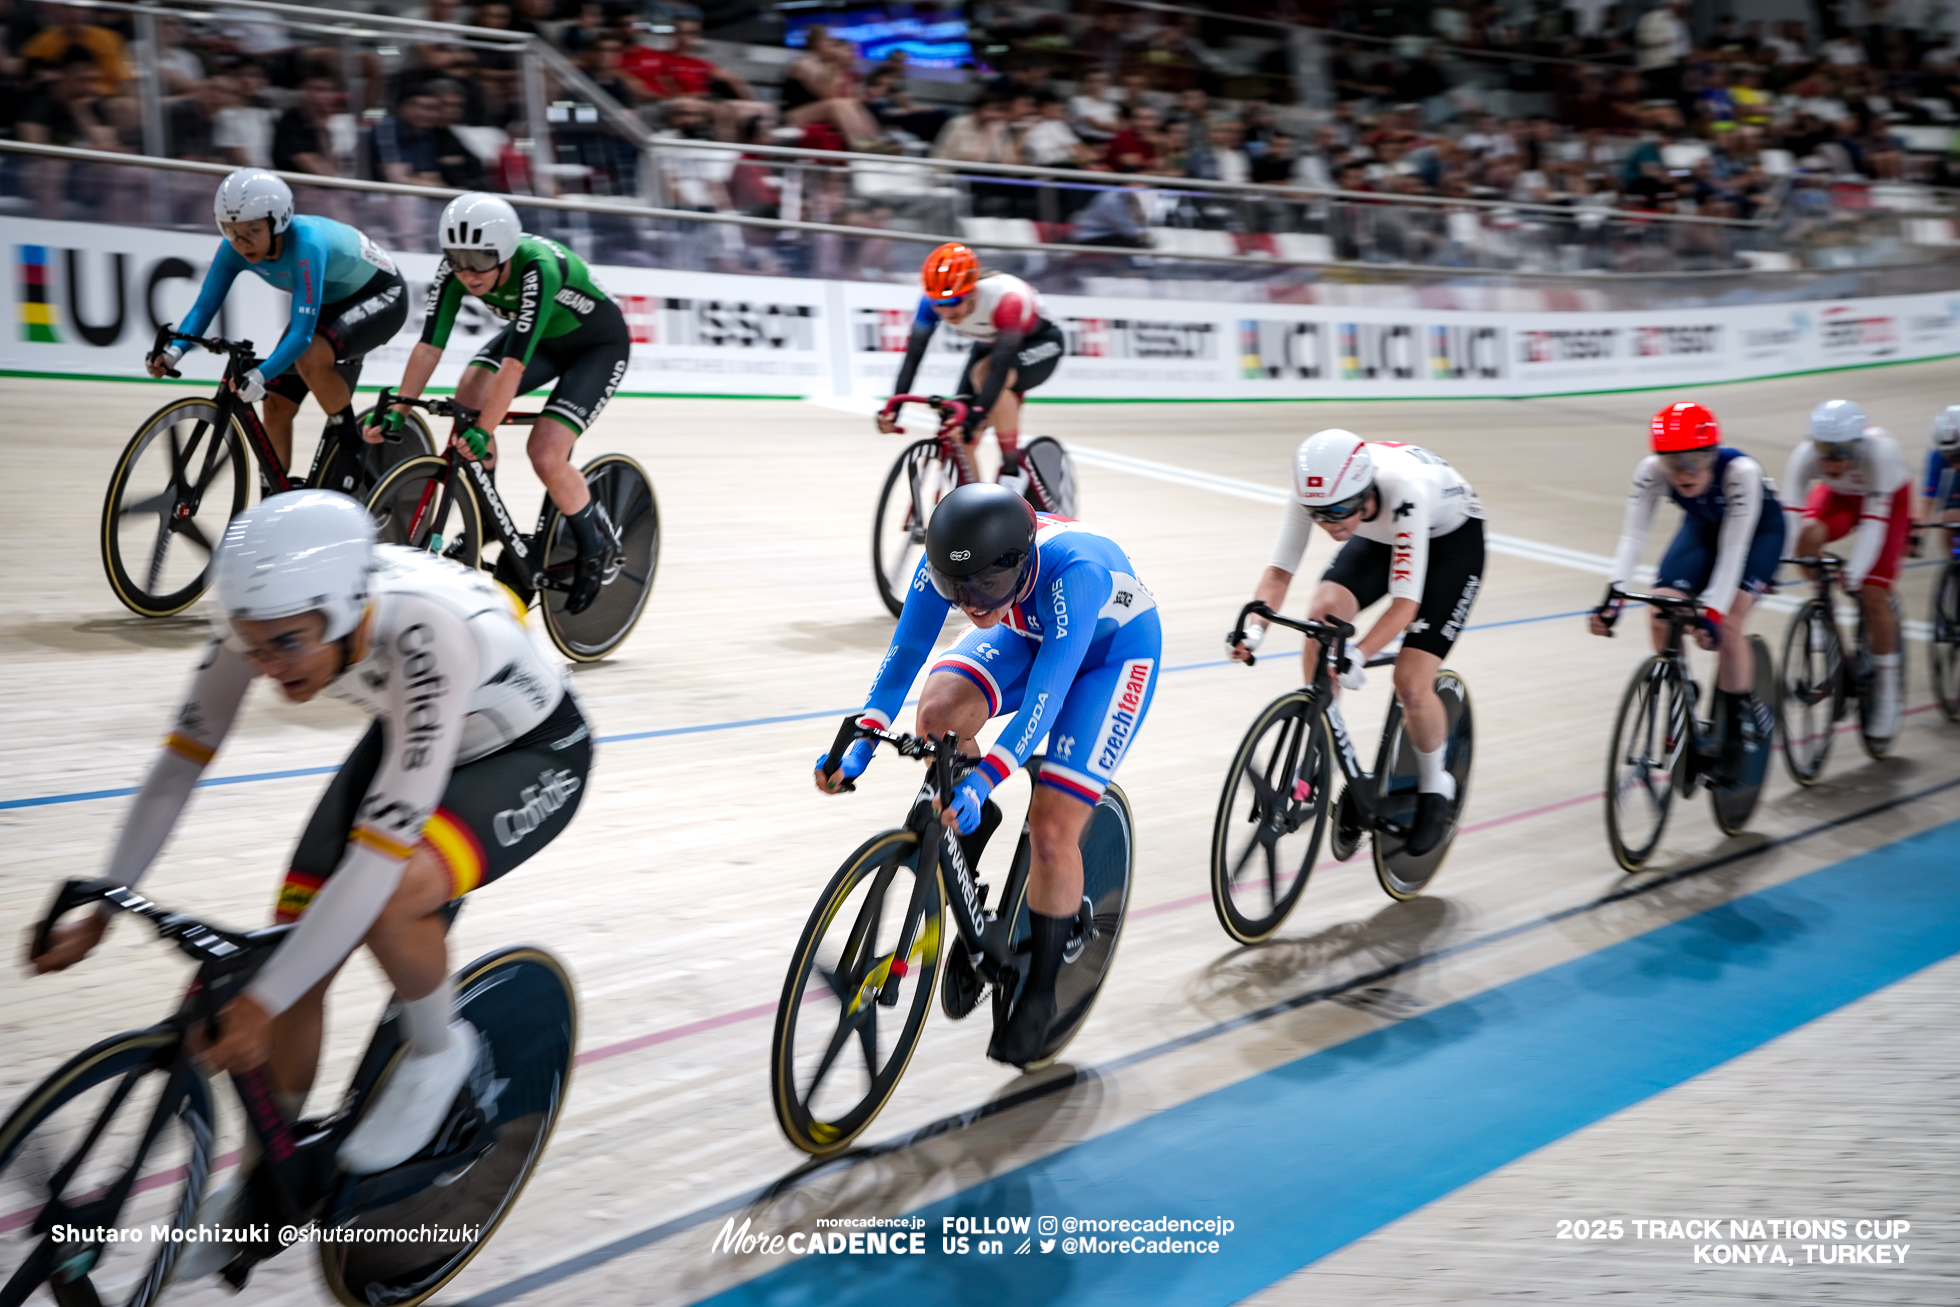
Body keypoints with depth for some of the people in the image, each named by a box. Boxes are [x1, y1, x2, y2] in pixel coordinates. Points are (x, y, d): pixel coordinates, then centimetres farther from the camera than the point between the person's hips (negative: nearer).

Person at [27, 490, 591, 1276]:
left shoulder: (430, 636, -42)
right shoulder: (270, 613, -25)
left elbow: (380, 850, -41)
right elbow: (181, 761, -12)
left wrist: (262, 1001, -38)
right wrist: (100, 911, -12)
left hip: (534, 757, -6)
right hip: (405, 738, 6)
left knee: (391, 896, -34)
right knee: (296, 959, -3)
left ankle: (438, 1049, -2)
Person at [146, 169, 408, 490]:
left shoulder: (306, 243, -38)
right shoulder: (235, 249, -19)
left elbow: (302, 332, -43)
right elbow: (204, 306, -18)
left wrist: (261, 375, -55)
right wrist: (174, 349, -37)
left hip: (381, 296, -8)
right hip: (329, 302, 8)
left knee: (311, 356, -35)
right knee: (275, 405, -2)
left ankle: (351, 448, -14)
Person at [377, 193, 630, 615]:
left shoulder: (539, 268, -38)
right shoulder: (455, 266, -21)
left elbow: (514, 364, -42)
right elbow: (429, 345, -20)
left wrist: (482, 432, -47)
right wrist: (395, 411, -26)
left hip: (597, 344, -6)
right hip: (541, 337, 6)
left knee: (545, 453, -21)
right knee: (468, 398, -20)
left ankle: (597, 541, 6)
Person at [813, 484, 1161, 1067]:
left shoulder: (1074, 570, -42)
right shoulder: (949, 559, -27)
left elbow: (1045, 695, -44)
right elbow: (906, 649, -21)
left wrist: (984, 780, -53)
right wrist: (860, 743, -33)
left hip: (1113, 651, -5)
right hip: (1027, 633, 5)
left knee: (1051, 830, -14)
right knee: (939, 711, -27)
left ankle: (1040, 991, 7)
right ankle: (973, 822, 4)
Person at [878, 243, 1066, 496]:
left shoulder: (1006, 297, -39)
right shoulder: (932, 300, -24)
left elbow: (1001, 366, -46)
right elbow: (914, 354, -27)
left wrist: (976, 414, -57)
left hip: (1040, 344, -6)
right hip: (989, 345, 6)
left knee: (984, 374, -37)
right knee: (960, 437, -10)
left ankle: (1013, 469, -23)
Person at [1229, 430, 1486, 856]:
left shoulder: (1405, 491, -42)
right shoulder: (1317, 490, -29)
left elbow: (1405, 603, -42)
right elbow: (1280, 569, -23)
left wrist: (1359, 656, -56)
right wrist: (1255, 628, -41)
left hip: (1453, 538, -5)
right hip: (1381, 536, 5)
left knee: (1411, 684, -16)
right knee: (1322, 612, -24)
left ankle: (1434, 787, 14)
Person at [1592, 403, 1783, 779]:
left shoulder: (1741, 471, -39)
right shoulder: (1651, 471, -30)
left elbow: (1732, 550, -39)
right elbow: (1633, 536, -32)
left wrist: (1712, 612, -47)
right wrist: (1613, 599, -43)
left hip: (1757, 529, -4)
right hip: (1703, 525, 4)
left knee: (1727, 623, -21)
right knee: (1662, 616, -15)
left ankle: (1735, 737, -5)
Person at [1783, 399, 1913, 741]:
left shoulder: (1881, 450, -39)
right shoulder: (1805, 455, -32)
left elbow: (1874, 521, -41)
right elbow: (1788, 514, -36)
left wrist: (1854, 575, -49)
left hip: (1888, 499, -3)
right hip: (1838, 496, 3)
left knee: (1873, 596, -13)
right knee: (1808, 535, -31)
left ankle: (1886, 686, 5)